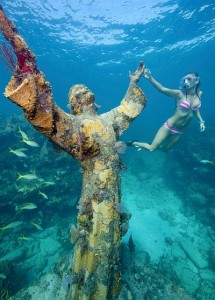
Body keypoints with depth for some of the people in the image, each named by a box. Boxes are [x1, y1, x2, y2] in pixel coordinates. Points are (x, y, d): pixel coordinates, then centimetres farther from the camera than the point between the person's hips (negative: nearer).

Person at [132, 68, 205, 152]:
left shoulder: (199, 94, 1)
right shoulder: (180, 94, -16)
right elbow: (162, 89, -30)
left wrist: (201, 121, 12)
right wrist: (150, 78, -44)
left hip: (180, 132, 6)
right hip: (169, 127, -5)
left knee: (164, 148, 18)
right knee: (151, 149, -4)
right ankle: (133, 143, 21)